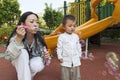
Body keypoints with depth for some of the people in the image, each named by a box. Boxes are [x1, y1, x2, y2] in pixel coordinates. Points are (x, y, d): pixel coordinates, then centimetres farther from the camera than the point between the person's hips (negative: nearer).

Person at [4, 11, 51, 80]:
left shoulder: (38, 37, -23)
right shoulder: (16, 36, -29)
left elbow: (42, 52, -10)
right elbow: (9, 56, -40)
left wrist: (45, 56, -34)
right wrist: (18, 39, -52)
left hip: (33, 61, 2)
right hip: (20, 62, -1)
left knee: (38, 65, -32)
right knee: (23, 52, -33)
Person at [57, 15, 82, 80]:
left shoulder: (76, 36, 2)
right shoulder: (62, 36, -9)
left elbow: (78, 47, 12)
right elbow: (59, 48, -6)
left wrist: (79, 55, 12)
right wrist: (60, 57, -9)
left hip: (76, 61, 3)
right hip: (66, 61, -3)